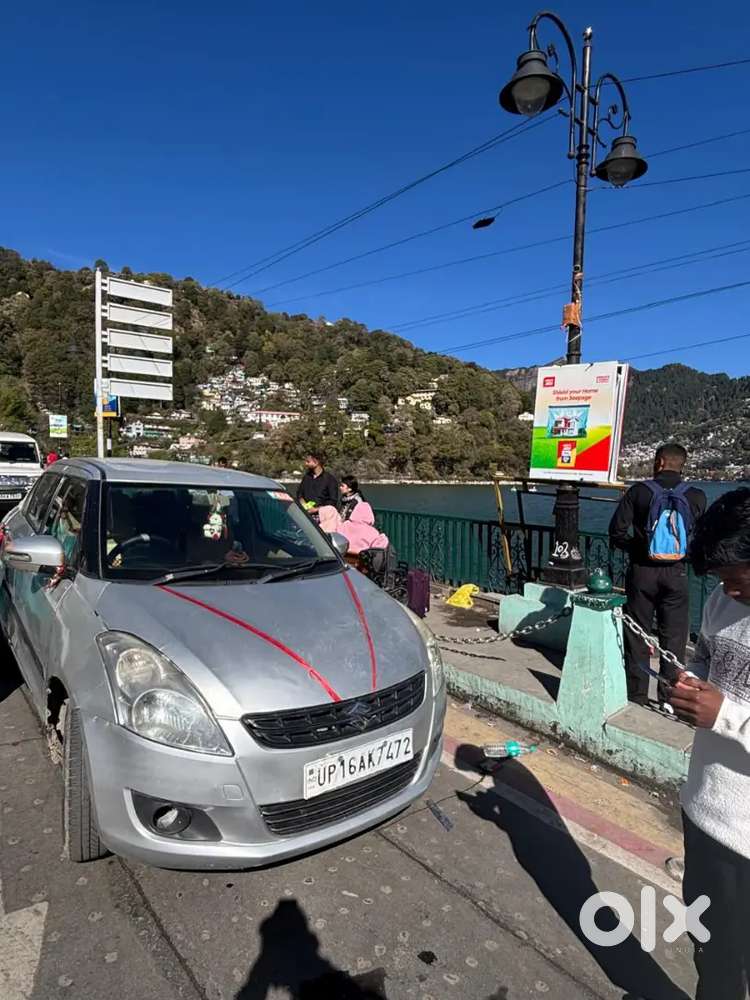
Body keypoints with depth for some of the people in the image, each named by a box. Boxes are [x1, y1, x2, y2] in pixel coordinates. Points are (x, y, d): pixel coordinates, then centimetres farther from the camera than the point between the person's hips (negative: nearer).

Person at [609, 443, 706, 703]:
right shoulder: (696, 497, -2)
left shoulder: (639, 491, -5)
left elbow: (617, 532, -7)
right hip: (676, 574, 1)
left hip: (642, 571, -1)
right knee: (673, 638, 11)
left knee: (637, 636, 9)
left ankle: (637, 697, 17)